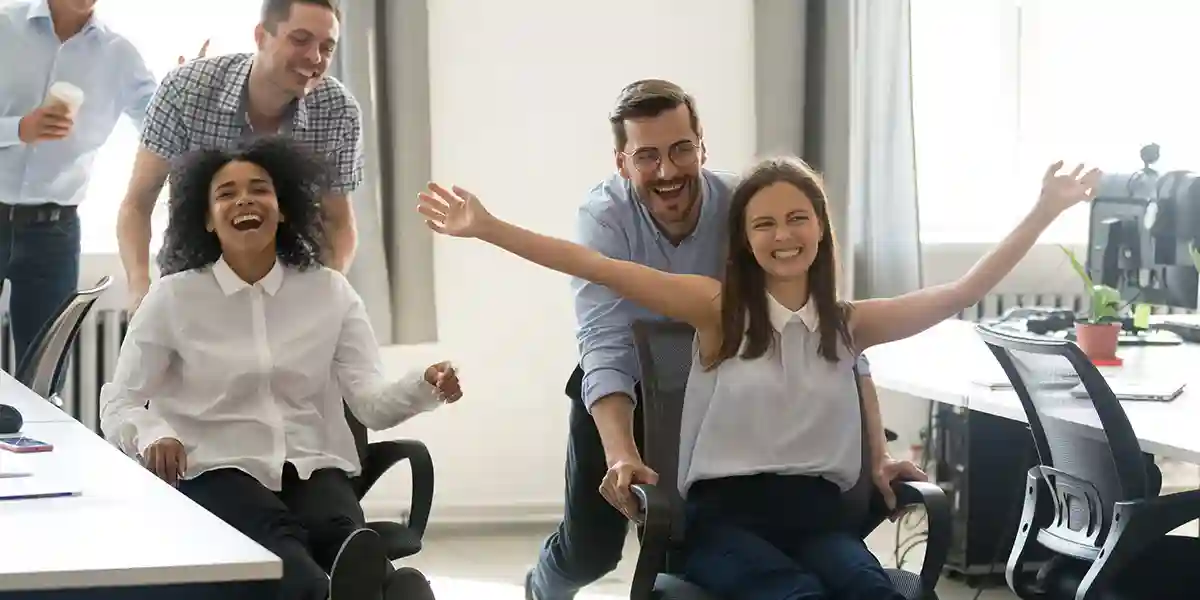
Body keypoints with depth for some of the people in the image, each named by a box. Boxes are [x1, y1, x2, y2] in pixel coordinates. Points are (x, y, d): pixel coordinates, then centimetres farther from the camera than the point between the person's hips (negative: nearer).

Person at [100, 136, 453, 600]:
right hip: (218, 471, -3)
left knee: (347, 538, -35)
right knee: (280, 543, -39)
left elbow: (371, 403, 4)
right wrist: (152, 435, -19)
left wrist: (425, 388, -19)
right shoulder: (173, 297, 5)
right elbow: (118, 404, 6)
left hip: (313, 468, 3)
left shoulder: (329, 291, 12)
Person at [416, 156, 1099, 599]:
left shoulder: (849, 322, 14)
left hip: (815, 510, 3)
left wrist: (1044, 212, 7)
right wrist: (488, 227, -15)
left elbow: (960, 294, 12)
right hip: (725, 511, -3)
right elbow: (599, 267, -6)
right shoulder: (719, 308, 4)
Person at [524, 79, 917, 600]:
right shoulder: (604, 216, -29)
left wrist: (877, 456, -38)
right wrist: (622, 457, -56)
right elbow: (605, 349, -38)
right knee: (590, 548, 4)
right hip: (622, 391, -1)